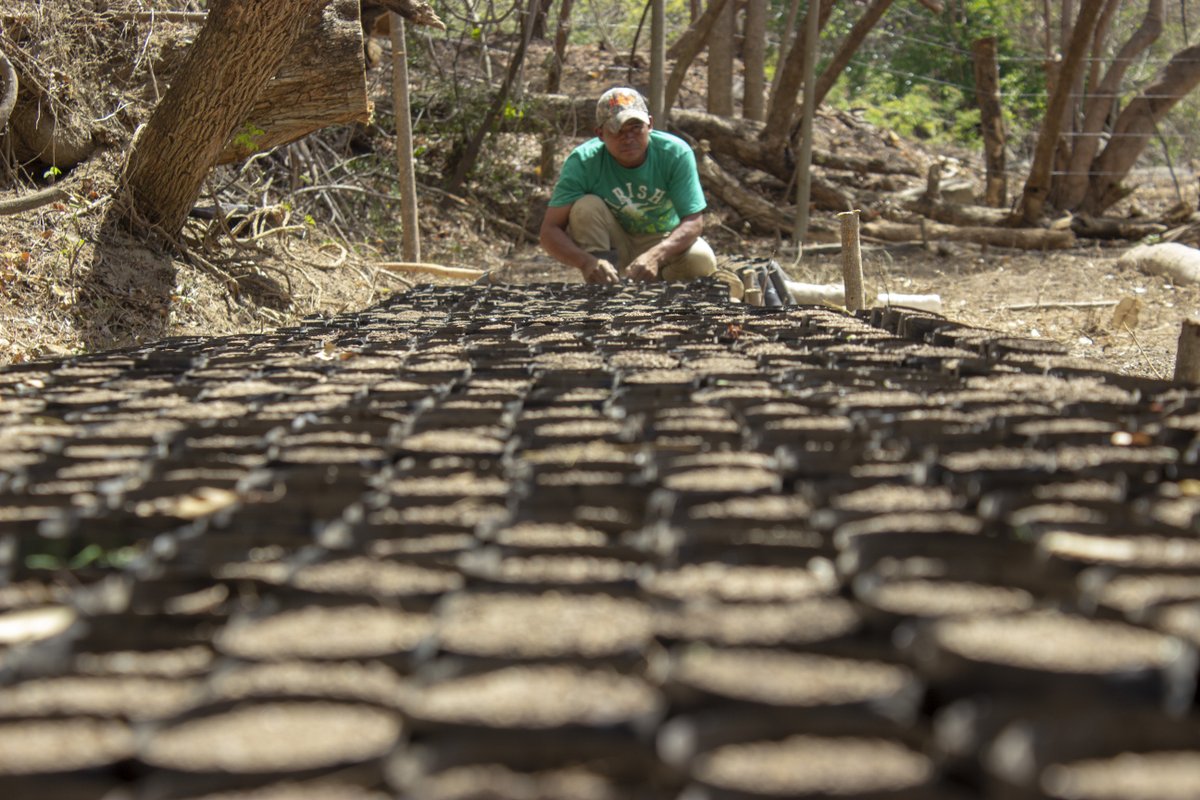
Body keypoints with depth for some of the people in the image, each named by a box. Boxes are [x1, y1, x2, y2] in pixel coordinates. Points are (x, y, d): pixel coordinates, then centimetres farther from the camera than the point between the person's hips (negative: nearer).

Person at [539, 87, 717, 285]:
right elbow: (550, 230, -26)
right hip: (611, 245, 0)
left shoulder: (676, 153, -20)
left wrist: (655, 256, -44)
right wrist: (587, 262, -47)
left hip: (663, 242, 0)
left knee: (702, 260, -31)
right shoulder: (582, 161, -22)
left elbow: (694, 221, -24)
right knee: (586, 206, -29)